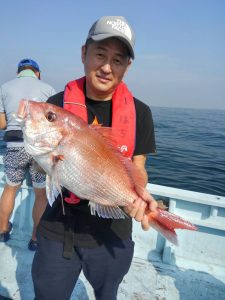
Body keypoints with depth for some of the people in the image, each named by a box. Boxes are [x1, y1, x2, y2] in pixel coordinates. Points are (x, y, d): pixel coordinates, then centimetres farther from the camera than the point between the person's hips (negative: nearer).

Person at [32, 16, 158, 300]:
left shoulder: (139, 112, -6)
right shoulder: (57, 104, -7)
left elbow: (137, 168, -2)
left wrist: (139, 197, -23)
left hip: (113, 233, 1)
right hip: (59, 229, 0)